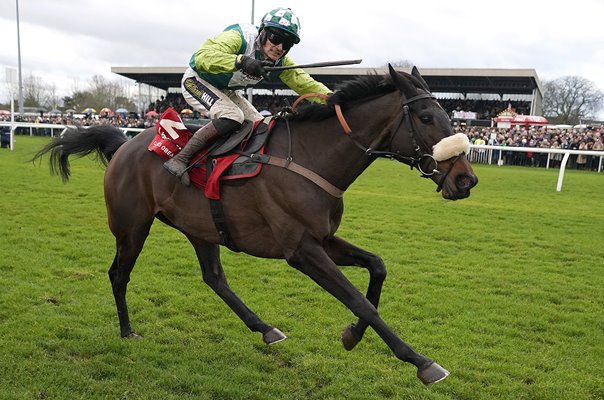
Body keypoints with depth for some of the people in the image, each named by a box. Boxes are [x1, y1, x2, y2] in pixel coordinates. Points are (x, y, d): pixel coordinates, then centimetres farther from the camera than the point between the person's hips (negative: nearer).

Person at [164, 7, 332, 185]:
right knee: (233, 117, -30)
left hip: (225, 91, 8)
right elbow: (202, 56, -44)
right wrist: (241, 61, -58)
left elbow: (305, 83, -11)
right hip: (197, 81, -8)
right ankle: (180, 159, -27)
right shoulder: (239, 37, -31)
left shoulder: (281, 62, -9)